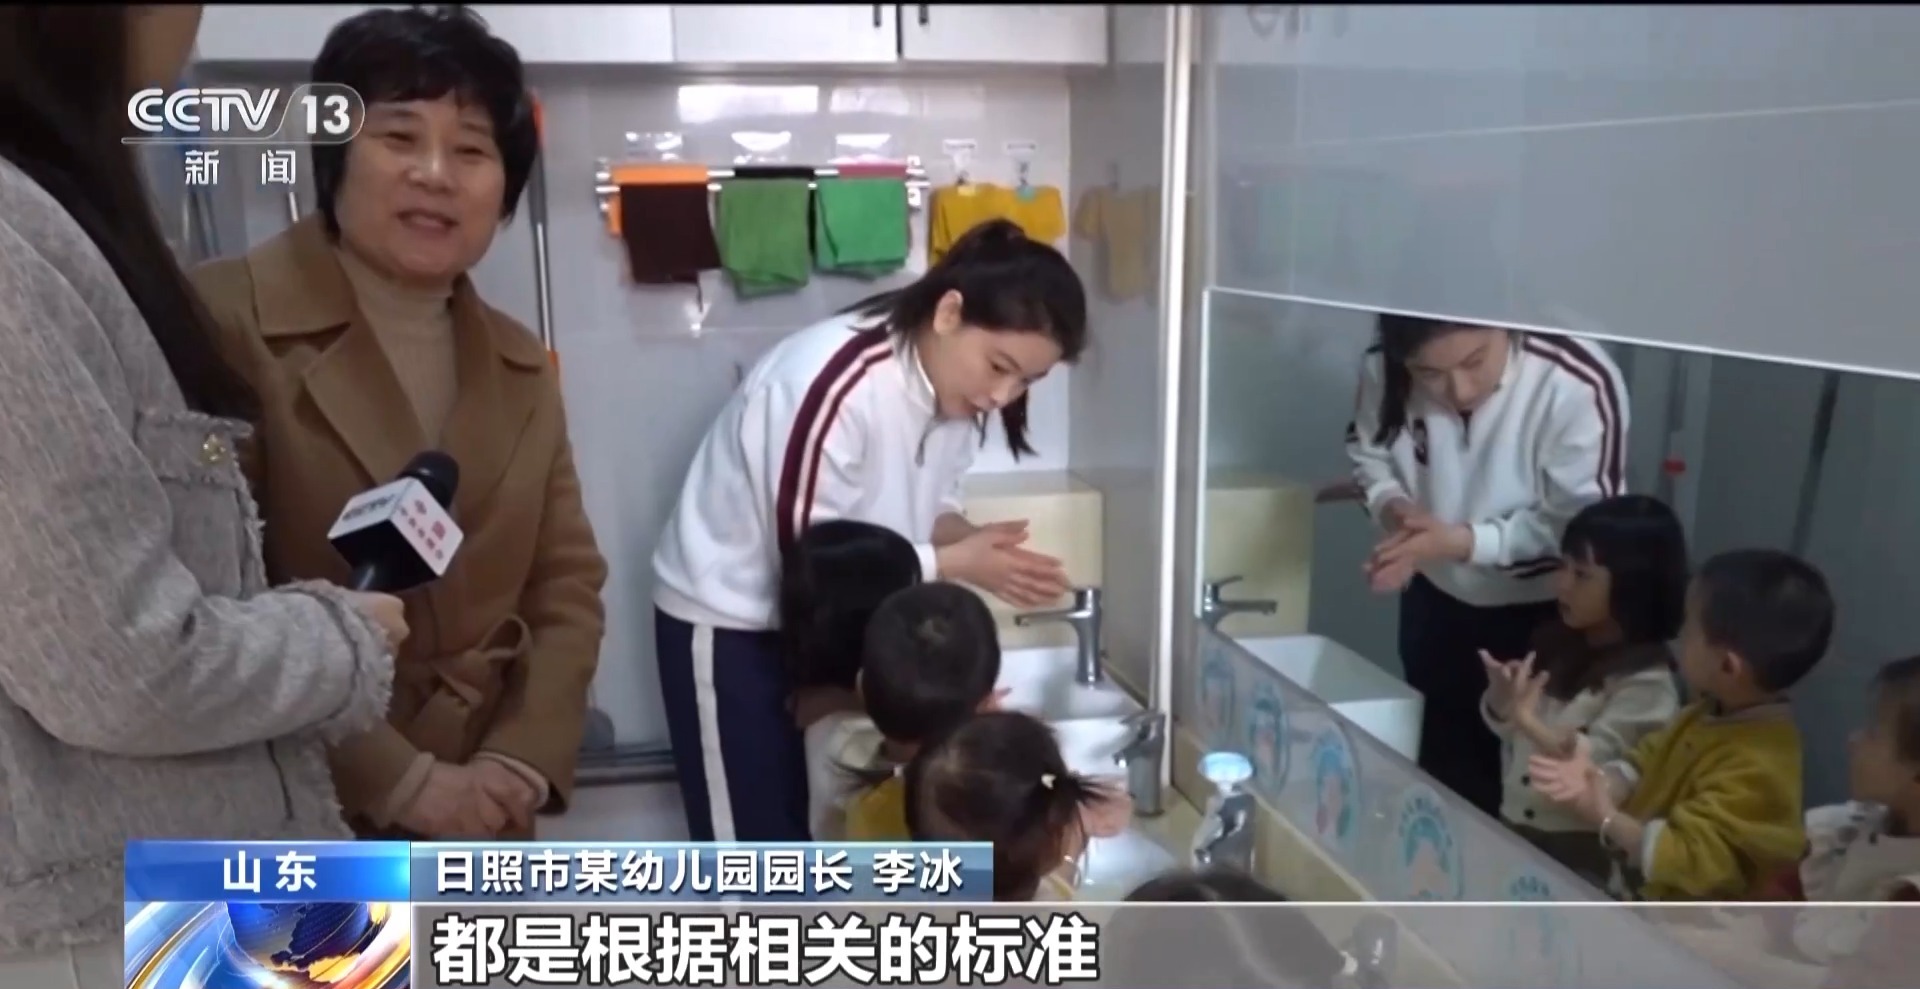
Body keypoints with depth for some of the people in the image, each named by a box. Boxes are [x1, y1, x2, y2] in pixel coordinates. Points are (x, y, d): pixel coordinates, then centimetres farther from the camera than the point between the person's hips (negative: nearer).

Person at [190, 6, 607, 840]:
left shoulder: (521, 366, 10)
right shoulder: (223, 324, -9)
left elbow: (568, 584, 8)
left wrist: (521, 761, -7)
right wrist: (401, 779, -15)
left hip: (478, 822, 6)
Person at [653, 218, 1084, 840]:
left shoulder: (951, 382, -8)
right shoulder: (839, 386, -33)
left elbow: (929, 502, 4)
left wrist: (976, 542, -17)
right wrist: (958, 563, -27)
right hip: (729, 622, -7)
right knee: (753, 841, 4)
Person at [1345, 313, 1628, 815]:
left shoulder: (1579, 384, -31)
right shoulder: (1384, 366, -20)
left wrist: (1461, 541, -36)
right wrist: (1391, 505, -23)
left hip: (1546, 613, -3)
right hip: (1438, 597, 4)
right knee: (1443, 761, 20)